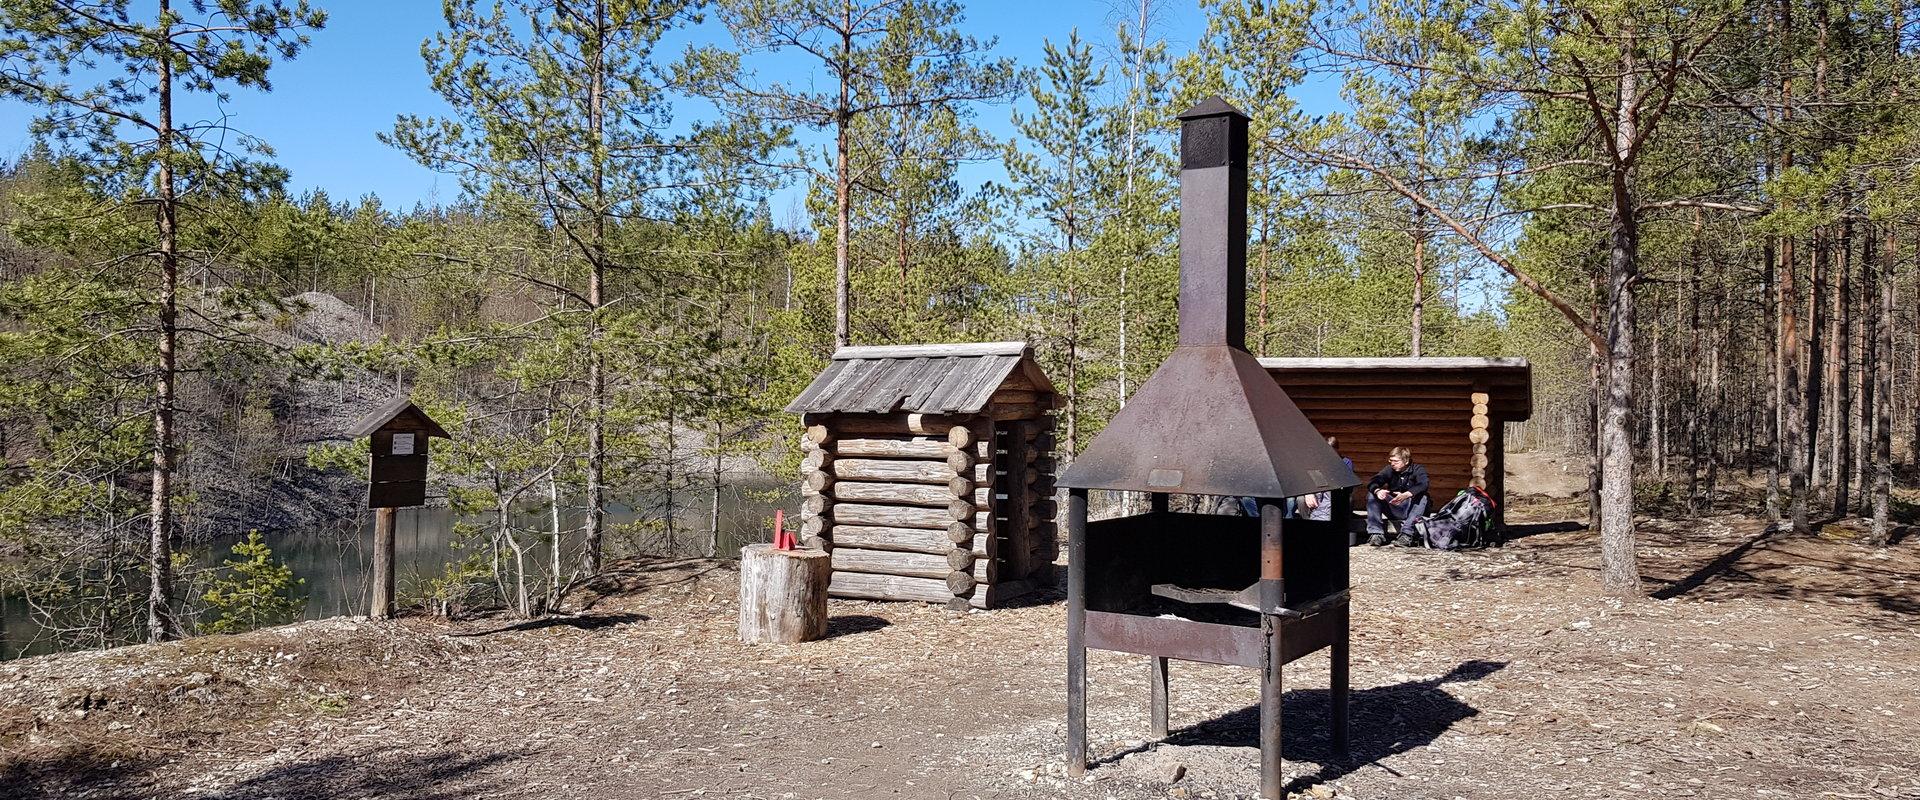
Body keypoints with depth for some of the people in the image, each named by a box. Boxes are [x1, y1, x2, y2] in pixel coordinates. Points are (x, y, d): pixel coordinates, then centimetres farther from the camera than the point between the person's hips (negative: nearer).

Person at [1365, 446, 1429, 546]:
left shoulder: (1418, 470, -7)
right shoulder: (1389, 470, 3)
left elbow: (1423, 485, -29)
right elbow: (1372, 482, -12)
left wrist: (1405, 495, -48)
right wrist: (1378, 491, -37)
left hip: (1411, 510, -3)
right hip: (1393, 510, 3)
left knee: (1422, 496, -32)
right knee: (1372, 494, -15)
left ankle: (1406, 534, -37)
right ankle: (1376, 533, -23)